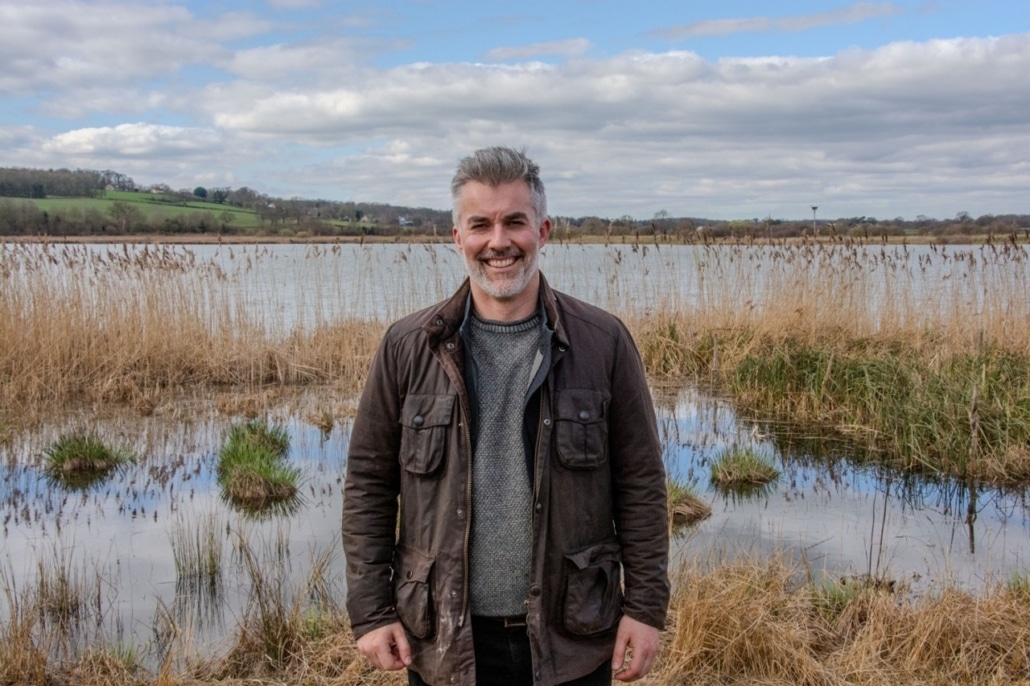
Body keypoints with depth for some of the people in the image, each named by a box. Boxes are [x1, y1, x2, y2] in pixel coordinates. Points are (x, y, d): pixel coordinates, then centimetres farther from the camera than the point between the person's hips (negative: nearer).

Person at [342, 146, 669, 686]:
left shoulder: (604, 343, -4)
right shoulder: (407, 348, -3)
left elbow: (640, 484, -1)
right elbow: (368, 485, 0)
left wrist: (645, 606, -3)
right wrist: (371, 612, -3)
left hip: (572, 642, 0)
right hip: (444, 643, 1)